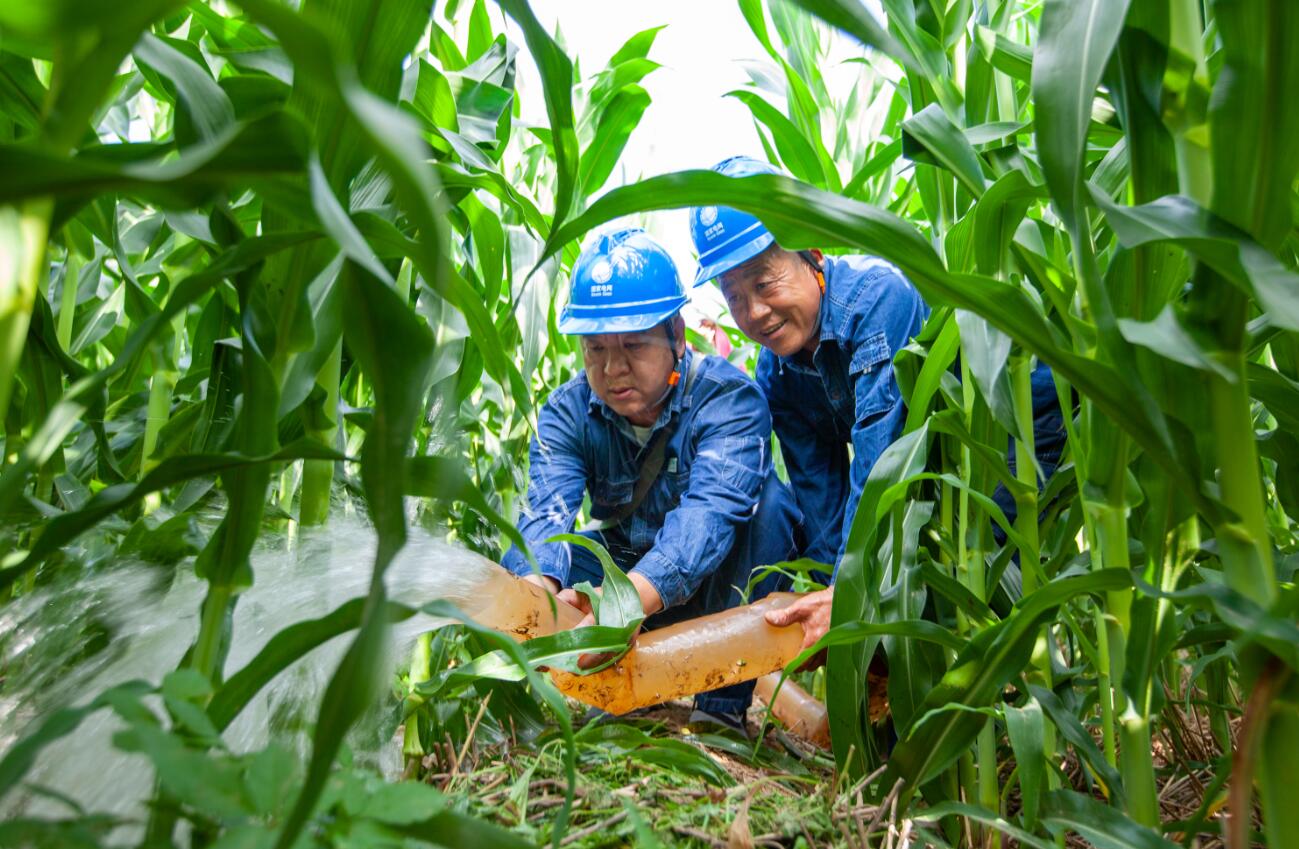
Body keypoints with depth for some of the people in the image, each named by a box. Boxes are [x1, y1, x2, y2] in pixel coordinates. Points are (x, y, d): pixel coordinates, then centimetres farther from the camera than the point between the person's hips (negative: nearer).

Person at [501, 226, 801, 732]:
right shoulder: (567, 411, -13)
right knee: (523, 561, -21)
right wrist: (538, 589, -54)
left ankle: (723, 702, -23)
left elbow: (710, 508, -42)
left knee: (764, 500, -33)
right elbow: (547, 508, -30)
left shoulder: (728, 396, -25)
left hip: (727, 584, -3)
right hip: (624, 572, 4)